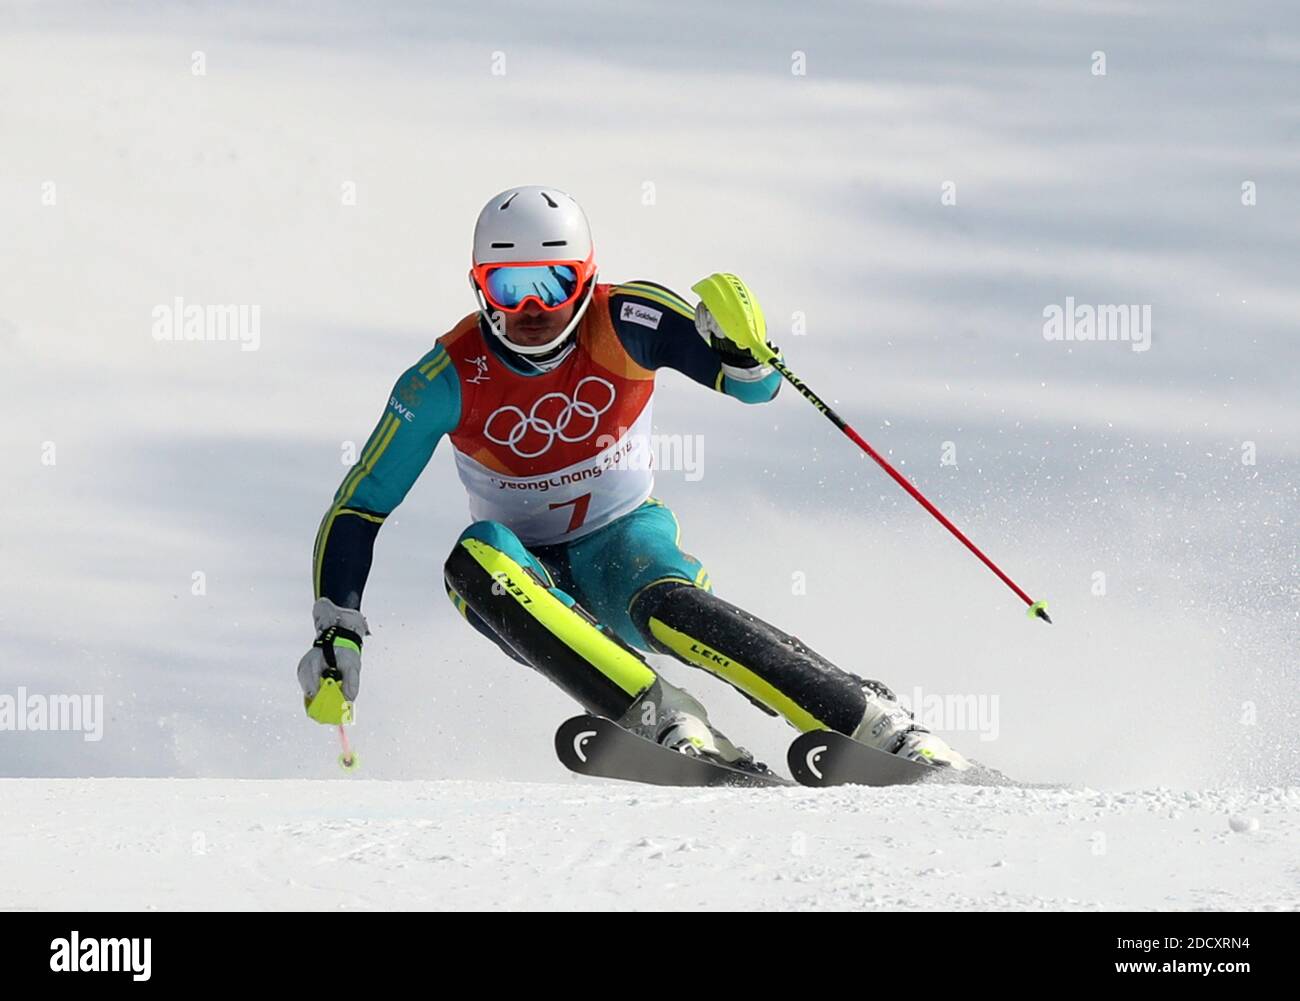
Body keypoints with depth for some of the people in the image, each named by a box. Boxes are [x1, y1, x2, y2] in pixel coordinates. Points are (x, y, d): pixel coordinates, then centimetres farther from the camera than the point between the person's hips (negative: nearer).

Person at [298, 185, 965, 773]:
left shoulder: (624, 321, -15)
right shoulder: (449, 378, -15)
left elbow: (755, 386, -13)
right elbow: (355, 511, -10)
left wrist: (738, 344, -37)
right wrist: (335, 637, -18)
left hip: (623, 539, -1)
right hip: (531, 580, 1)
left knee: (667, 604, -35)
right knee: (475, 557, -34)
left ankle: (880, 725, -36)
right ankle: (666, 720, -44)